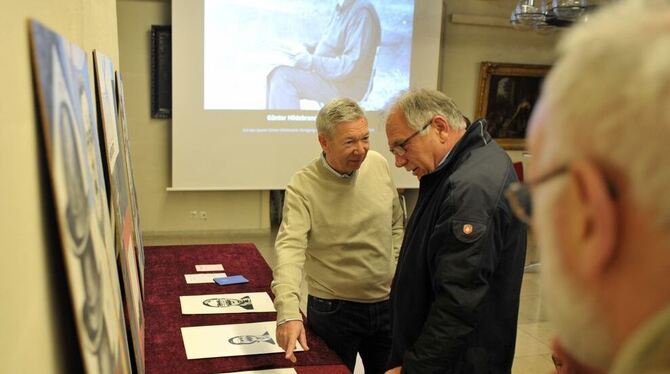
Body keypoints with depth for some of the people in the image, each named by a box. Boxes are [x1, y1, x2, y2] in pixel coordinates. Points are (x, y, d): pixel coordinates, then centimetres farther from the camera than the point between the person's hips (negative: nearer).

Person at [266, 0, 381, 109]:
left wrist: (312, 61, -22)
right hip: (329, 74, 10)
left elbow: (351, 65, -26)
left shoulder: (362, 12, -21)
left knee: (283, 76, -21)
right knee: (276, 74, 6)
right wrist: (308, 50, 3)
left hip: (345, 86, -10)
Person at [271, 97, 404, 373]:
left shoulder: (379, 165, -3)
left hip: (387, 304, 5)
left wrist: (397, 272, 5)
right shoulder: (303, 186, -18)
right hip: (332, 309, -4)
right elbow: (290, 247, -29)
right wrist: (288, 312, -42)